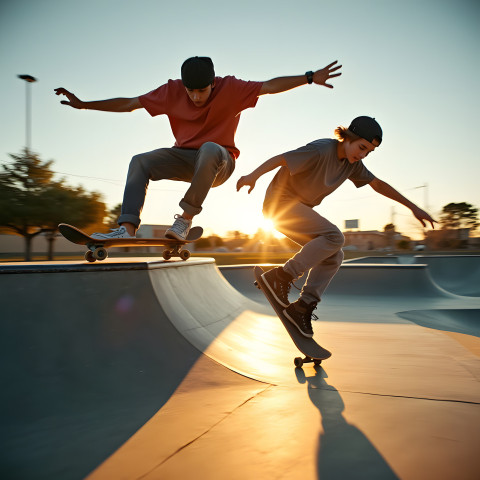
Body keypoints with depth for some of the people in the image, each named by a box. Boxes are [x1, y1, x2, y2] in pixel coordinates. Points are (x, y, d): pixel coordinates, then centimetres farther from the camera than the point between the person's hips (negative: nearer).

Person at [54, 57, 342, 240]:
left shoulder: (231, 89, -12)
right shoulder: (172, 92, -6)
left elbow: (271, 85, -15)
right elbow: (128, 104, -3)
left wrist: (310, 77, -25)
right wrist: (84, 105, -5)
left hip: (219, 162, -3)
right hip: (186, 158, 3)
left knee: (209, 149, -40)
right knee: (140, 162, -21)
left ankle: (186, 219, -33)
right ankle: (128, 228, -32)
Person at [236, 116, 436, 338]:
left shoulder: (352, 163, 4)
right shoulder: (321, 150, -21)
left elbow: (378, 184, 12)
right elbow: (279, 159, -27)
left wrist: (413, 207, 14)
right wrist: (253, 175, -42)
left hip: (300, 207, 9)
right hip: (280, 202, -8)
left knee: (333, 257, -3)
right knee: (334, 237, -23)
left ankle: (302, 307, 0)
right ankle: (280, 276, -18)